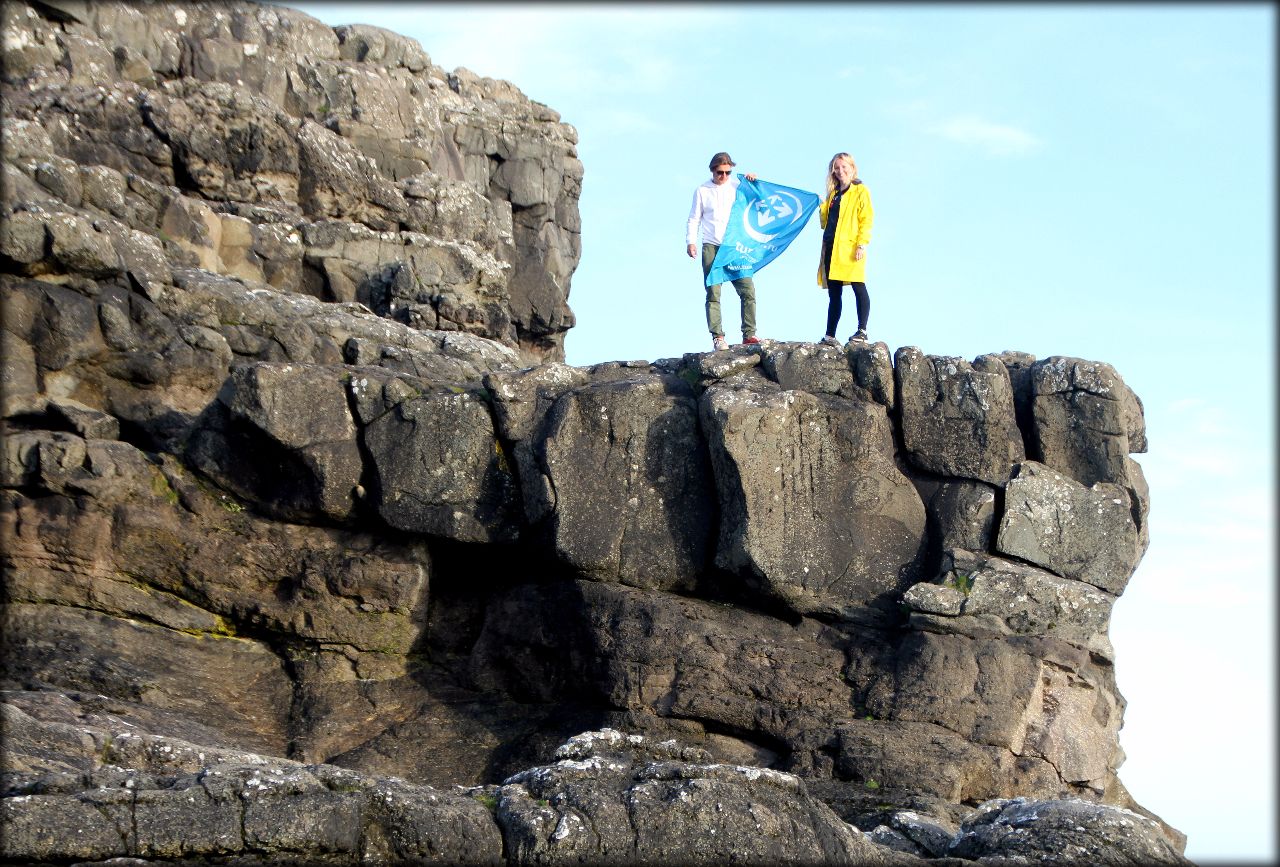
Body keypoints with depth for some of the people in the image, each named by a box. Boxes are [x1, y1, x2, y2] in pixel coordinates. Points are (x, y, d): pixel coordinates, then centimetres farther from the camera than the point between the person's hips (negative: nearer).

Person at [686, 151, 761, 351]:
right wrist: (691, 241, -4)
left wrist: (754, 183, 0)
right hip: (711, 248, -2)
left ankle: (749, 334, 2)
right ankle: (717, 337, -7)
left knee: (748, 290, -5)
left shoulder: (737, 186, 9)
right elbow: (694, 219, 9)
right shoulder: (702, 191, 7)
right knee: (713, 294, -7)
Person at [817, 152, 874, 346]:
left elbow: (866, 218, -6)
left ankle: (862, 330, -10)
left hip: (850, 248, -7)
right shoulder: (833, 194, 22)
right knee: (833, 293, 8)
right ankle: (830, 336, 9)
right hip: (832, 248, 7)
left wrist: (862, 244, -17)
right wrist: (822, 208, 7)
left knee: (858, 288, -10)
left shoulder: (860, 191, 2)